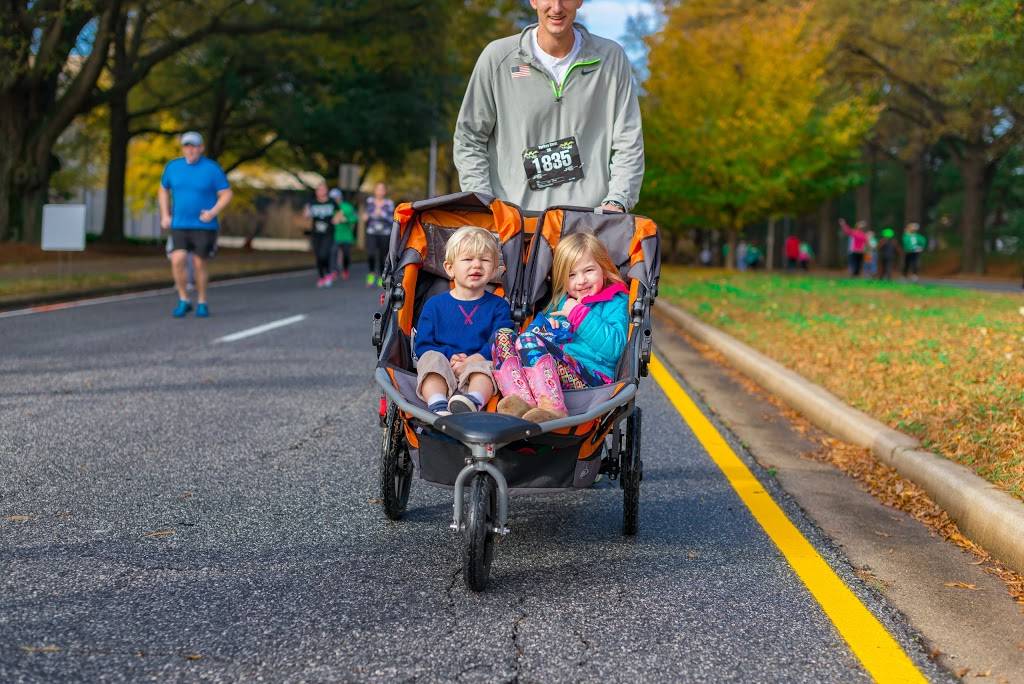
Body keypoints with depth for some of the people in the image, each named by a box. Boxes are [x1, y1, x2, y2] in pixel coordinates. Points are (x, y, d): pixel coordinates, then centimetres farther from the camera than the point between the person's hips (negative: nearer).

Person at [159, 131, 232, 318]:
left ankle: (202, 303, 22)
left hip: (204, 227, -2)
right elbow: (163, 190, 18)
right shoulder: (173, 167, 3)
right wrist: (165, 216, 6)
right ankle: (184, 301, 1)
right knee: (177, 261, -15)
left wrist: (213, 212, -19)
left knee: (199, 265, 1)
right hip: (179, 226, 2)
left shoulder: (212, 168, -7)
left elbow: (226, 194, -5)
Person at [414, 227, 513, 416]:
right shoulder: (435, 304, 14)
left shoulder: (498, 306, 14)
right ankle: (438, 406, -53)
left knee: (486, 365, -31)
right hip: (441, 378, 1)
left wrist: (474, 360, -19)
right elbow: (422, 345, 6)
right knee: (432, 358, -29)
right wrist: (450, 358, -13)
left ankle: (473, 401, -62)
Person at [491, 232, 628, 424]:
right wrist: (544, 323, 11)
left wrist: (579, 314, -4)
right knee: (503, 336, -7)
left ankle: (552, 409, -50)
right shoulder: (562, 302, 29)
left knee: (528, 340, -25)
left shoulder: (615, 302, 8)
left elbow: (613, 349, -10)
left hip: (592, 378, -7)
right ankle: (522, 401, -34)